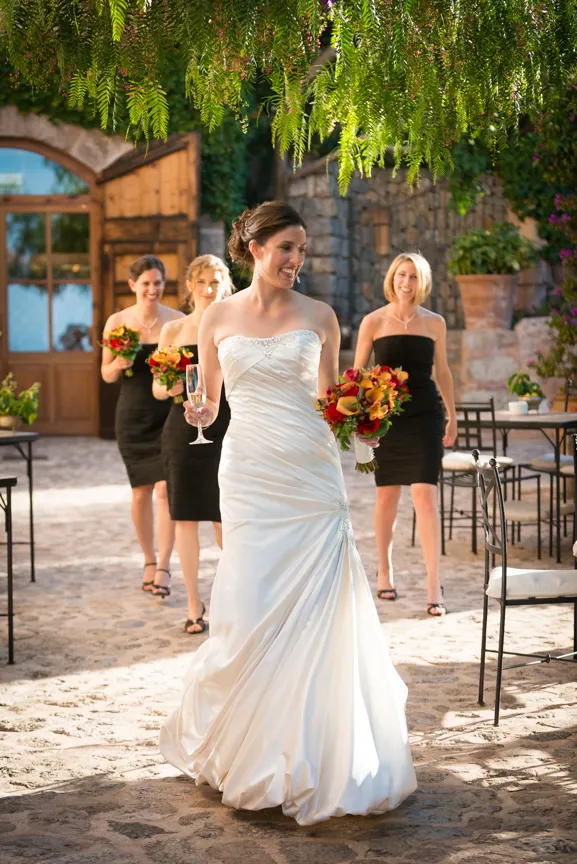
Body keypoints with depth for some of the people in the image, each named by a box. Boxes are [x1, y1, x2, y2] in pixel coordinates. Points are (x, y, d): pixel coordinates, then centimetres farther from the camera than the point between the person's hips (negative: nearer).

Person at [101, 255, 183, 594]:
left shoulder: (178, 321, -2)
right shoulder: (117, 322, 1)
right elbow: (107, 375, 6)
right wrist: (118, 364, -15)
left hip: (170, 414, -2)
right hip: (133, 416, 2)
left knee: (165, 489, -11)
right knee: (141, 492, 9)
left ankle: (163, 565, -10)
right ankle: (149, 561, 24)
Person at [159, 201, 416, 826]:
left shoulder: (318, 317, 8)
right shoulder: (218, 318, 6)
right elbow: (208, 404, 13)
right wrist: (197, 412, -10)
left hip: (312, 472, 1)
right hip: (250, 474, -1)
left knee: (314, 609, -2)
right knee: (251, 611, -5)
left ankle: (313, 750, 12)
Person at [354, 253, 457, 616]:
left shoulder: (434, 323, 5)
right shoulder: (374, 321, 1)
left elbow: (443, 372, 14)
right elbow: (357, 372, 4)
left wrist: (452, 417, 16)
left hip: (425, 414, 0)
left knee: (425, 494, -8)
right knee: (387, 495, 7)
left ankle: (434, 586, -7)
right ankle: (385, 571, 26)